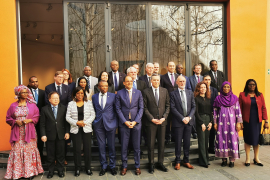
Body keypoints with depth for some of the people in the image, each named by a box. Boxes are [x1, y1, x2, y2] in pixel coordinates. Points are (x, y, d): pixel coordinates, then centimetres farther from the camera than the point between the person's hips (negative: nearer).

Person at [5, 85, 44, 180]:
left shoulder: (32, 105, 2)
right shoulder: (13, 106, 4)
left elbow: (37, 117, 3)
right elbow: (8, 118, 8)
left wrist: (29, 120, -12)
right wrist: (15, 121, -9)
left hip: (29, 132, -1)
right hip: (17, 133, 1)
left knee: (29, 150, 2)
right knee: (17, 151, 3)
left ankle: (30, 171, 14)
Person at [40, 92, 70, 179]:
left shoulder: (63, 108, 2)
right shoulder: (44, 109, 0)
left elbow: (66, 121, 2)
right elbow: (42, 124, -1)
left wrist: (67, 132, -3)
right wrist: (43, 135, -7)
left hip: (61, 135, 1)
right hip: (50, 135, 0)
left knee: (60, 154, 10)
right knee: (50, 155, 10)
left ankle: (60, 171, 25)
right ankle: (51, 171, 25)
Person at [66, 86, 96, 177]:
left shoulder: (89, 103, 4)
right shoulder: (71, 104, 5)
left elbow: (92, 115, 0)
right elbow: (68, 117, 1)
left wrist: (85, 122, -13)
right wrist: (76, 122, -13)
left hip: (87, 129, 0)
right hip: (75, 130, 0)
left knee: (87, 149, 4)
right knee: (76, 149, 4)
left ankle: (88, 168, 19)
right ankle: (77, 168, 19)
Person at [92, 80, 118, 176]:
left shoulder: (113, 96, 0)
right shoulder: (94, 97, 6)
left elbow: (116, 109, 4)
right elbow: (93, 110, 12)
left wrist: (115, 121, 1)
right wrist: (94, 121, 6)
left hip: (110, 124, -1)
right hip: (98, 125, 2)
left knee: (111, 146, 7)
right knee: (101, 146, 8)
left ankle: (112, 166, 22)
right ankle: (104, 166, 23)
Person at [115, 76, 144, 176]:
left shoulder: (138, 92, 4)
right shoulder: (119, 93, 1)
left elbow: (141, 108, 2)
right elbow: (118, 109, -1)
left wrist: (135, 121, -8)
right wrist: (125, 121, -9)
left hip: (136, 123, 1)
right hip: (124, 123, -1)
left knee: (136, 146, 9)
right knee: (124, 146, 6)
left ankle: (137, 166, 22)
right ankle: (124, 166, 21)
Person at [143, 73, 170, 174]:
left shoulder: (164, 91, 7)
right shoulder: (146, 92, -1)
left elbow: (167, 106, 6)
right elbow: (145, 108, -3)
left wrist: (164, 117, -6)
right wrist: (152, 119, -11)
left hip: (162, 121, 3)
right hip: (151, 122, -2)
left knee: (161, 144, 10)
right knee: (151, 144, 5)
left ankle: (160, 163, 25)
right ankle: (151, 164, 19)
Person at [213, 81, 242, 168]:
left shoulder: (234, 98, 5)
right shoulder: (218, 98, 6)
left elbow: (238, 110, 3)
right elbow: (215, 111, 8)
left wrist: (238, 123, -3)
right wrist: (215, 123, 4)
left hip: (231, 122, 0)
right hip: (221, 122, 1)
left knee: (232, 139, -2)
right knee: (222, 139, 1)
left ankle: (232, 160, 7)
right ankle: (224, 159, 12)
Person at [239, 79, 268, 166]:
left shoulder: (260, 95, 6)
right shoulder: (242, 95, -1)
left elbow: (263, 108, 5)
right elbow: (239, 109, -3)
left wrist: (266, 121, 1)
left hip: (257, 121, 2)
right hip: (247, 121, -2)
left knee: (257, 139, 9)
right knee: (247, 139, 5)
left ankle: (256, 158, 23)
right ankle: (247, 159, 16)